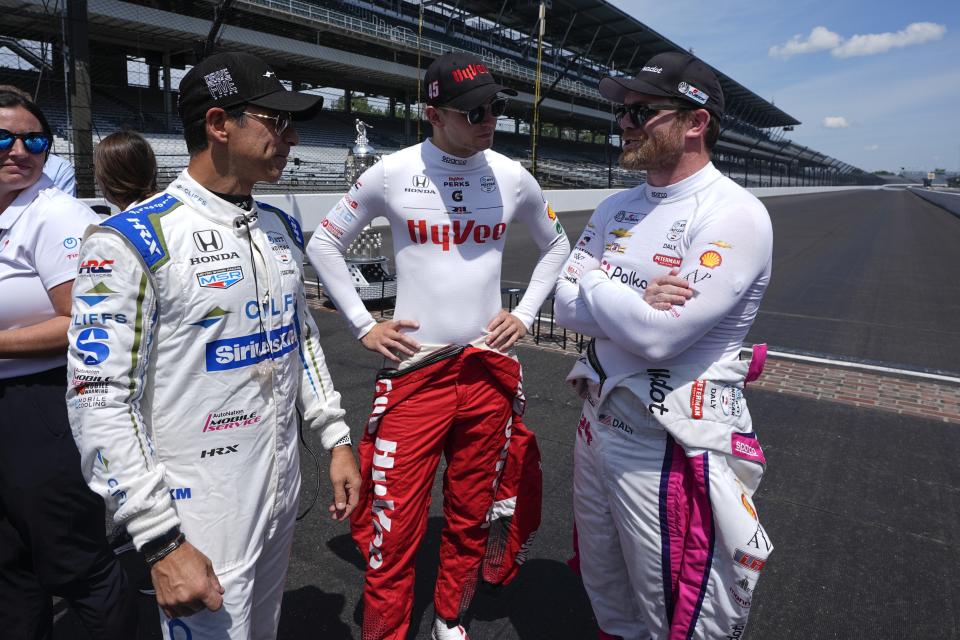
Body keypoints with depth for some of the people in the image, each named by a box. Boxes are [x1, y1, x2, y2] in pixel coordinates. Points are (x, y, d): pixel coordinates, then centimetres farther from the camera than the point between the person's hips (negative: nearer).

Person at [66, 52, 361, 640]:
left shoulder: (283, 229, 5)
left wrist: (337, 439, 10)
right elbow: (100, 401, -18)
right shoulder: (131, 242, -17)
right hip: (200, 513, -6)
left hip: (284, 493, 7)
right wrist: (162, 543, -19)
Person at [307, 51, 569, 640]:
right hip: (414, 371, -2)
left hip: (490, 370, 3)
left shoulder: (513, 177, 2)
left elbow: (556, 245, 18)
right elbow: (324, 245, 6)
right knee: (395, 527, -2)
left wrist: (525, 314, 7)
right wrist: (363, 325, -1)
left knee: (472, 517, 14)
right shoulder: (392, 173, -5)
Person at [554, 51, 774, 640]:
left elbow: (659, 335, -25)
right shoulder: (617, 209, 8)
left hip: (676, 451, -7)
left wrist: (595, 284, -9)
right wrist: (635, 302, -16)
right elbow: (567, 307, 1)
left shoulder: (733, 214, -16)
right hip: (598, 429, 7)